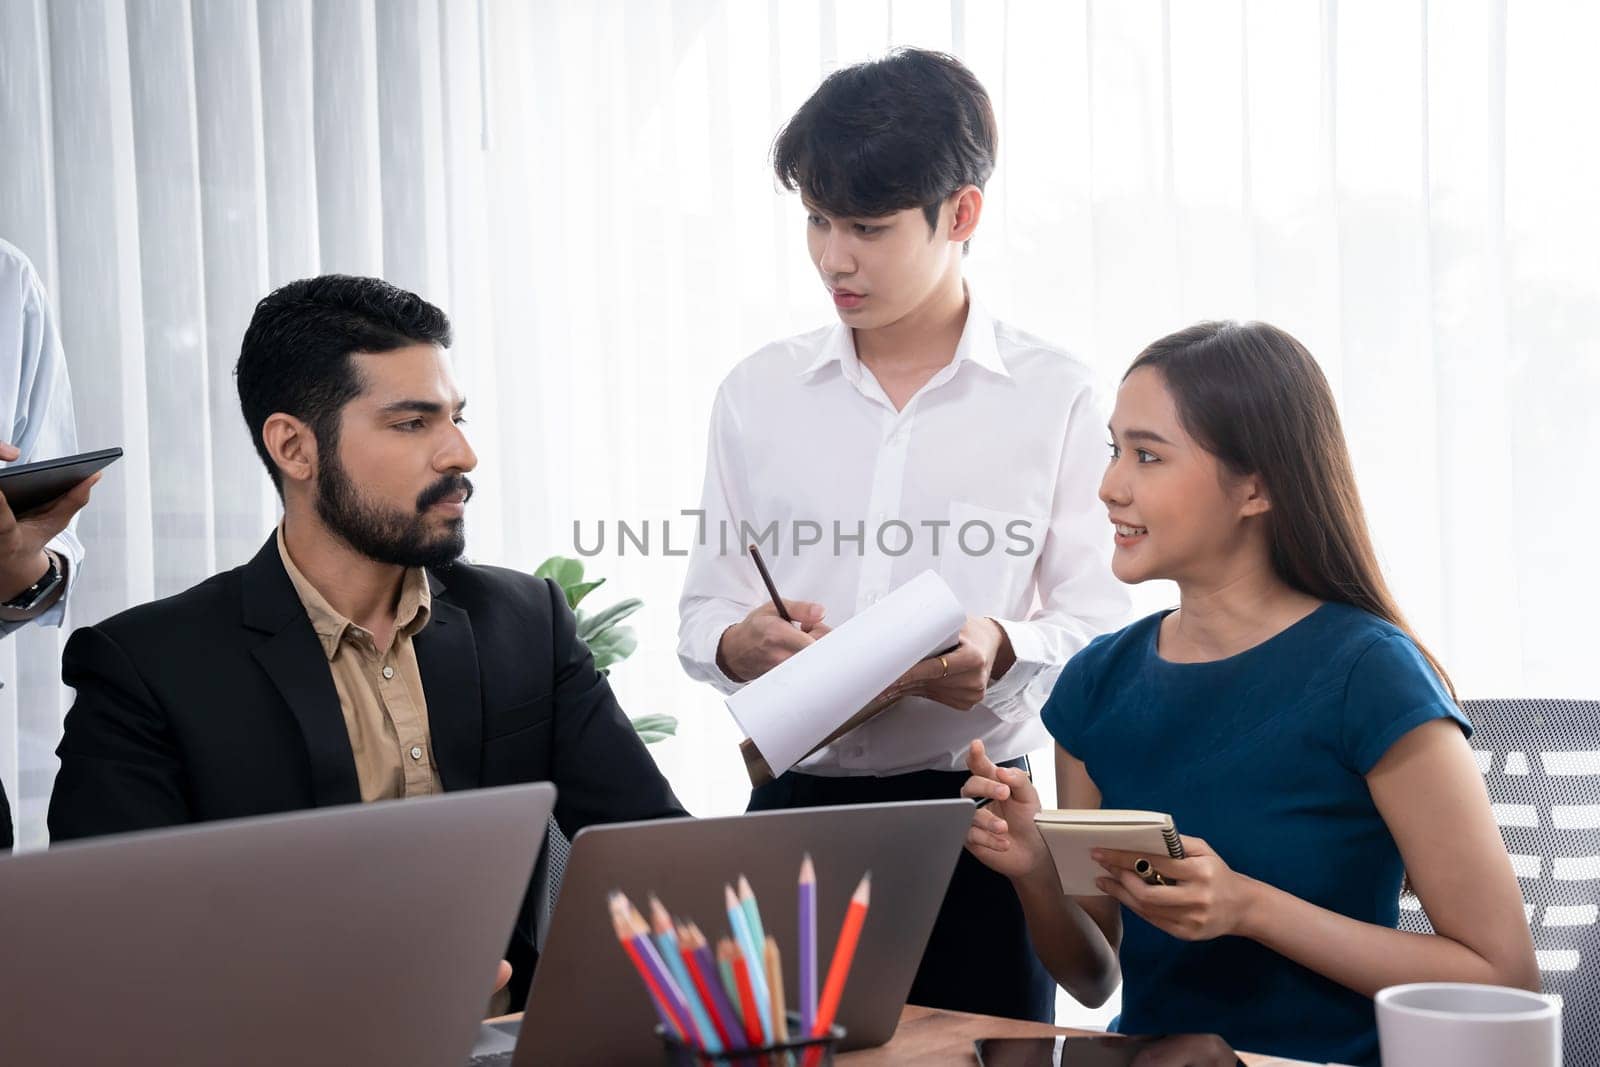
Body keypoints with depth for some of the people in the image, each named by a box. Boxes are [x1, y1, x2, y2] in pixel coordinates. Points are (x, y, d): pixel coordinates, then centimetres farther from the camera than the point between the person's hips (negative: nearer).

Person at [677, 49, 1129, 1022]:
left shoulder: (1054, 396, 0)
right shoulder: (758, 392, 8)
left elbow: (1102, 623, -3)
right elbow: (704, 610, 9)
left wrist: (1004, 647, -23)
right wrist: (742, 643, -13)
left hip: (977, 812, -2)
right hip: (796, 804, 2)